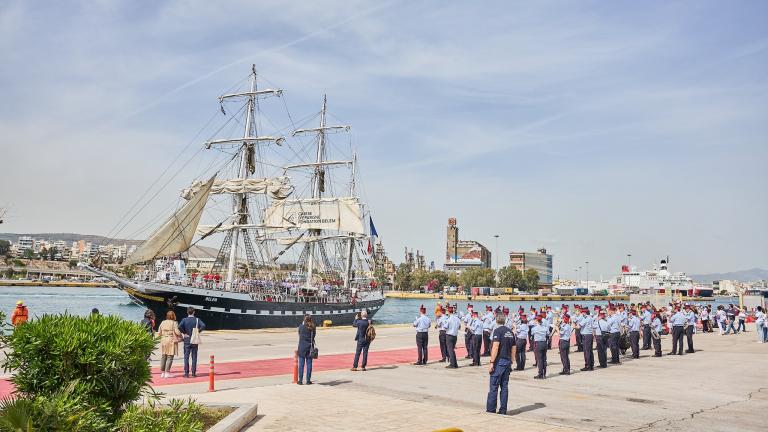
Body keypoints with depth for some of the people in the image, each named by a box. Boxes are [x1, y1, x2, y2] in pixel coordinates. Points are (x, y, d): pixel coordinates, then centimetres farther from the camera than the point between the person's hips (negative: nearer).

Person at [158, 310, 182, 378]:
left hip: (163, 341, 5)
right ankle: (167, 372, -4)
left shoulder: (162, 323, 7)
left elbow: (159, 332, 9)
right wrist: (181, 337, 1)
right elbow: (177, 332, -16)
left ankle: (162, 372, 14)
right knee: (170, 357, -2)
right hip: (171, 341, -5)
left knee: (163, 357, 11)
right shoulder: (174, 323, -8)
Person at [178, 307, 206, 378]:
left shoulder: (184, 320, -3)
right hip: (195, 341, 0)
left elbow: (180, 327, -20)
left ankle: (186, 373, 1)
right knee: (194, 357, 6)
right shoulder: (197, 320, -3)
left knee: (186, 357, 4)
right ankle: (194, 373, 6)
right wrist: (198, 331, -4)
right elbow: (203, 325, -18)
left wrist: (184, 333, -8)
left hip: (187, 340, 0)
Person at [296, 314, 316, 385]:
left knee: (301, 364, 4)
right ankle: (308, 380, 9)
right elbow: (314, 336, 2)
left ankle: (300, 380, 6)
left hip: (302, 347, -1)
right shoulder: (313, 327, -2)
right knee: (309, 364, 6)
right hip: (310, 347, 1)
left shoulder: (301, 326, -5)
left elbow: (300, 336, 5)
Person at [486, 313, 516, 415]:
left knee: (493, 387, -2)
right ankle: (503, 410, 10)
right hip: (507, 361, 7)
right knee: (504, 386, 9)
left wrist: (492, 362, -17)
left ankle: (491, 410, -1)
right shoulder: (510, 331, 11)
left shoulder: (498, 331, -10)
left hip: (499, 361, -7)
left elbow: (495, 347, -18)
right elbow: (513, 348, 14)